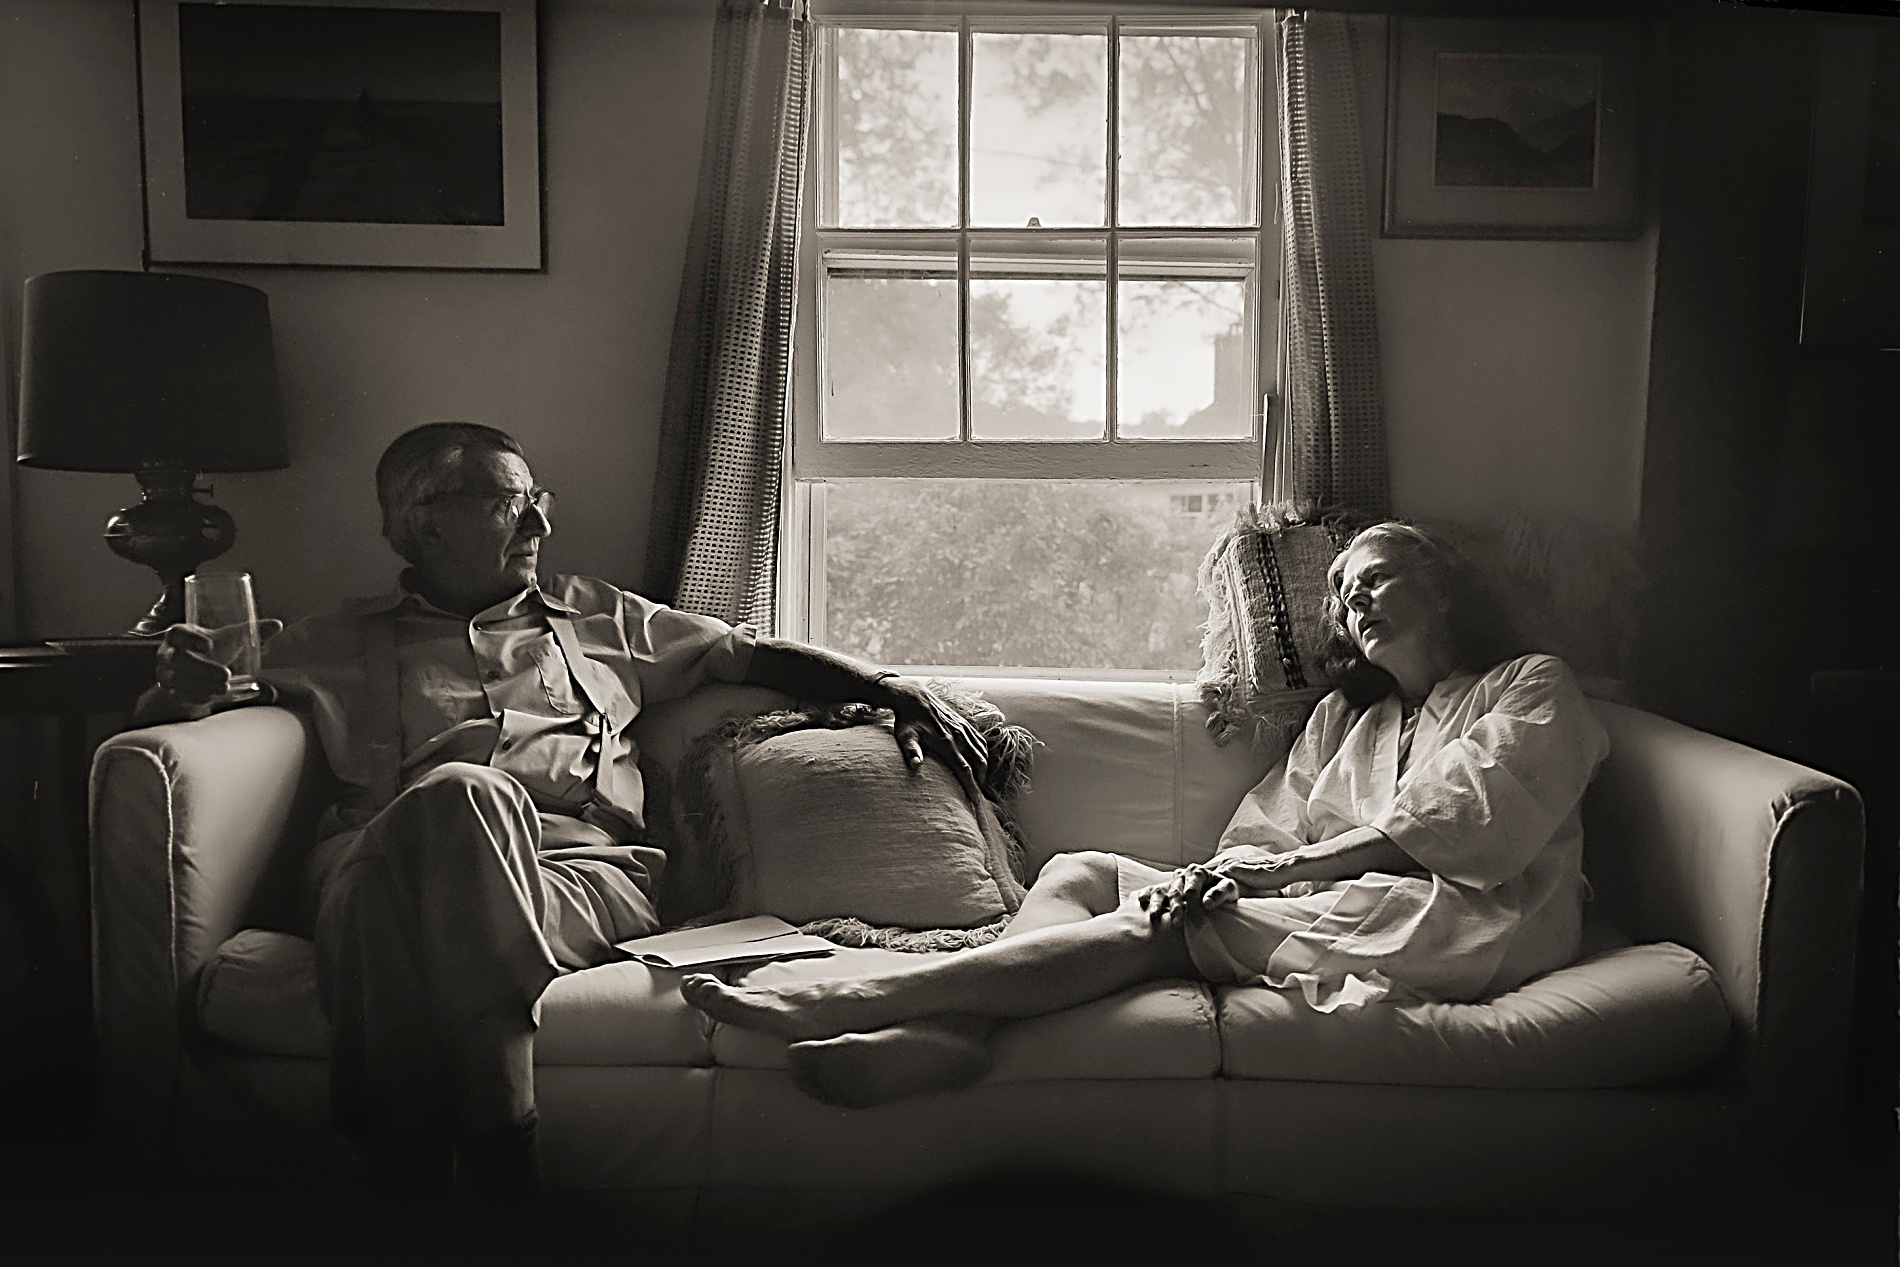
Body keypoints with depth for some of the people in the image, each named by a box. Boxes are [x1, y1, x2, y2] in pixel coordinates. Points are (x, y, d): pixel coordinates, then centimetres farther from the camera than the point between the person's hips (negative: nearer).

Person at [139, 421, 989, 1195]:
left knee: (460, 801, -34)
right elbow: (176, 705, 26)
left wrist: (895, 691, 15)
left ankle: (494, 1132, -39)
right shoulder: (339, 645, 27)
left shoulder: (600, 620, 30)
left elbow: (751, 654, 29)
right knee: (459, 792, -37)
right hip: (388, 861, 0)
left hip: (582, 865, 0)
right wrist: (189, 691, -1)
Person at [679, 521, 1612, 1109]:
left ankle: (844, 1002, -33)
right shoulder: (1344, 719, 29)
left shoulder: (1534, 689, 13)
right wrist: (1223, 872, -11)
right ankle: (947, 1028, -38)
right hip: (1334, 905, 6)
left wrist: (1291, 866, -11)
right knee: (1078, 870, -9)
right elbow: (1265, 829, 13)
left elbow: (1463, 824, -6)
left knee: (1168, 926, -26)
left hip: (1463, 924, -6)